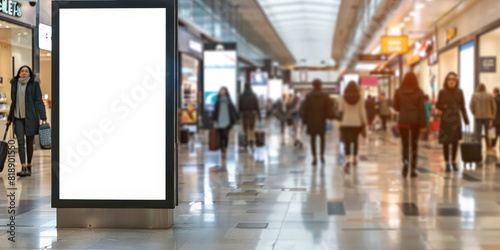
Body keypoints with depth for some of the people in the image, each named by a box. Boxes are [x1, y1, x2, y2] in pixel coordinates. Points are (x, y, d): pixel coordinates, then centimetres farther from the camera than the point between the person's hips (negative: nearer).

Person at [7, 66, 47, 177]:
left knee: (29, 142, 4)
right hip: (18, 117, 3)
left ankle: (29, 165, 18)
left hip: (30, 117, -3)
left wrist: (43, 117, -11)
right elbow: (13, 102, 18)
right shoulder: (15, 84, 10)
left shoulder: (34, 84, 0)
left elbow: (39, 101, -3)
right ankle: (24, 168, -13)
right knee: (20, 142, -8)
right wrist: (9, 118, 19)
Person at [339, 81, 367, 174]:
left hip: (346, 123, -2)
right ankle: (354, 159, 30)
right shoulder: (359, 98, -1)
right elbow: (362, 111, -1)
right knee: (355, 140, 19)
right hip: (357, 123, 2)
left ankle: (347, 160, -25)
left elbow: (340, 110, 1)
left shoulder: (343, 98, -3)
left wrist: (341, 120, 17)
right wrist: (364, 122, 5)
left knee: (347, 142, -6)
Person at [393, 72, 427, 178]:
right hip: (416, 121, 0)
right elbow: (422, 109, -6)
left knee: (405, 144, 2)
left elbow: (396, 107, 5)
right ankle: (413, 169, 11)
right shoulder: (419, 92, -4)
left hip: (403, 120, 0)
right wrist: (424, 125, -5)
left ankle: (406, 161, -27)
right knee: (414, 144, 11)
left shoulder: (398, 92, -1)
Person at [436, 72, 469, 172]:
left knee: (455, 141, 6)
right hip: (445, 120, -2)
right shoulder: (442, 92, -2)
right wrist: (444, 107, -17)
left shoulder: (459, 92, 3)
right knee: (445, 142, -1)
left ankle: (454, 161, 21)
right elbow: (438, 105, 4)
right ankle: (447, 163, 9)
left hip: (456, 120, 2)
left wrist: (465, 118, 0)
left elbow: (462, 106, 7)